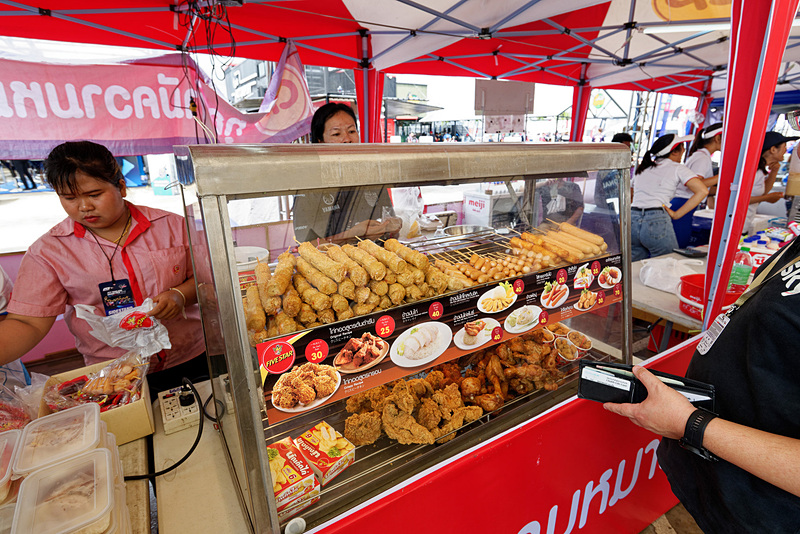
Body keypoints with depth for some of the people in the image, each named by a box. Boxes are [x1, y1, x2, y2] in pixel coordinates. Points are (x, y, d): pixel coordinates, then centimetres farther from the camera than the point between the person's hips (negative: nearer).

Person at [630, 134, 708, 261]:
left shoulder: (642, 168, 22)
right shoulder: (678, 168, 8)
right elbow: (702, 191, -4)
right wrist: (676, 214, -1)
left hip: (631, 220, 5)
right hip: (657, 222, -5)